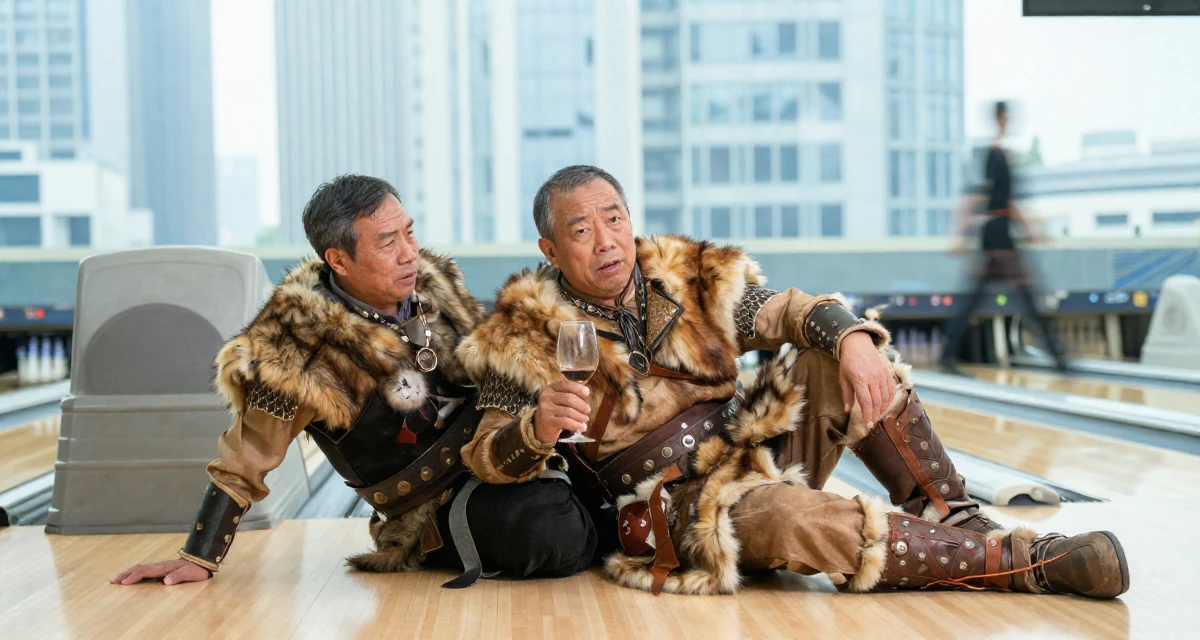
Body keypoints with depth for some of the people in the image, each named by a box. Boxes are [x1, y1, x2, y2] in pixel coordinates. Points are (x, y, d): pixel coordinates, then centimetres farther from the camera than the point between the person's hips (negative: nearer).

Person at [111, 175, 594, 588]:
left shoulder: (434, 284, -1)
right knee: (560, 534, -31)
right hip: (445, 505, -7)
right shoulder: (301, 346, -18)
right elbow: (244, 461, -11)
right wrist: (199, 560, -11)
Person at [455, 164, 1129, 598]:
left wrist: (849, 336, -22)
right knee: (785, 516, -36)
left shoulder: (686, 279, 2)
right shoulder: (524, 340, -9)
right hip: (672, 510, -5)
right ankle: (1020, 559, -30)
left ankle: (955, 521, -8)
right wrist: (535, 431, -33)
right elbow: (488, 457, -9)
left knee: (837, 358, -14)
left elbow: (787, 310, 1)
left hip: (748, 449, 5)